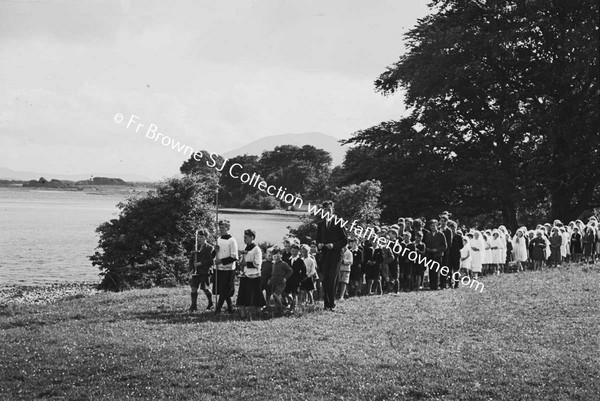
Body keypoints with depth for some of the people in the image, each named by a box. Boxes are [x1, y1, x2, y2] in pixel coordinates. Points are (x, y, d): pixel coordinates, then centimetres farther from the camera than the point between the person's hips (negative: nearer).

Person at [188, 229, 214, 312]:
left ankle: (210, 304, 20)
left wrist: (200, 263, -16)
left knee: (205, 288, -2)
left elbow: (211, 261, -11)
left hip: (205, 271, -5)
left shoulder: (209, 248, -4)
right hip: (196, 272, 5)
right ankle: (194, 306, 0)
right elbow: (191, 260, 21)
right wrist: (192, 268, 5)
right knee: (194, 288, -3)